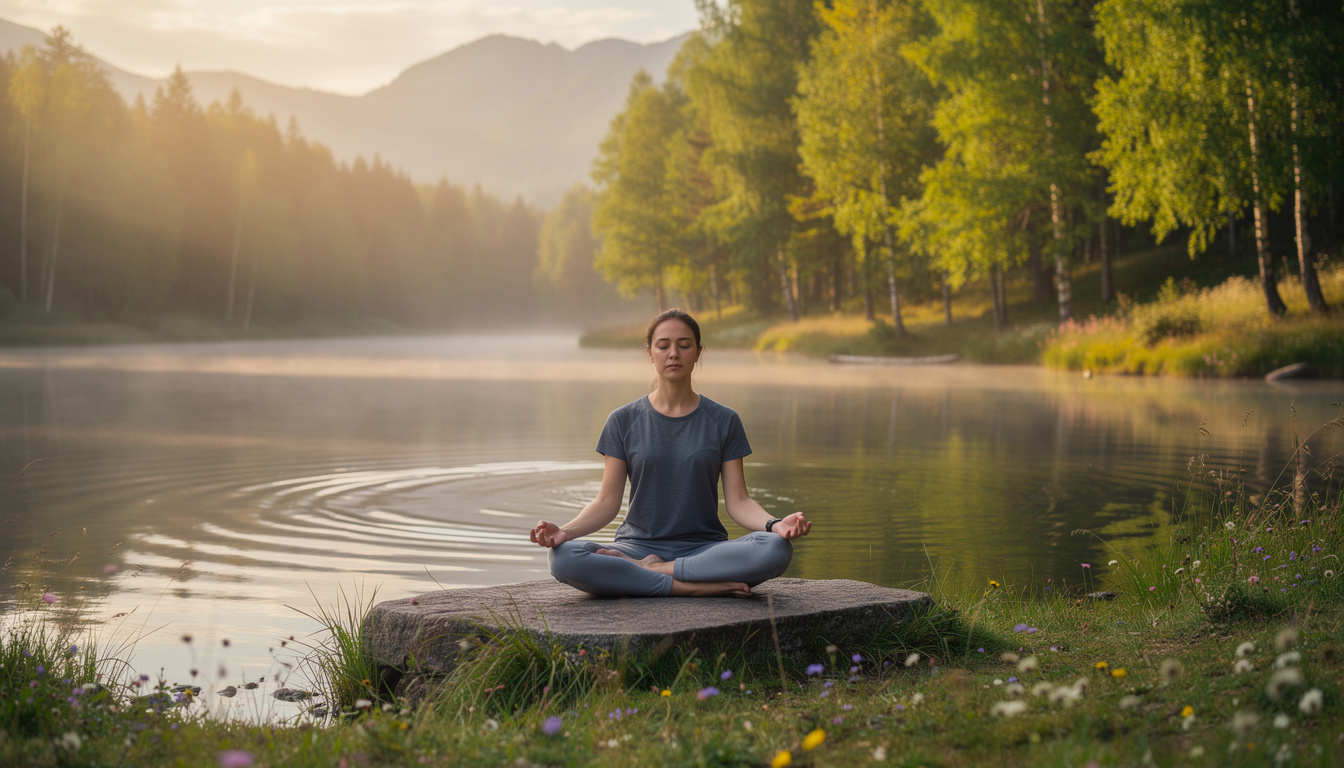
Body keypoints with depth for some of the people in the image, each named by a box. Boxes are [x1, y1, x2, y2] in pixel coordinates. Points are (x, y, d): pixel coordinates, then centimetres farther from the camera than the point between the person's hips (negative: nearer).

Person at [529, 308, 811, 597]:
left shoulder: (723, 421, 7)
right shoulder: (624, 421, 6)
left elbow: (738, 501, 1)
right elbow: (607, 502, 2)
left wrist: (775, 524, -21)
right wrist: (564, 530, -18)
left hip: (704, 549, 0)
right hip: (639, 546, 0)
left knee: (777, 549, -32)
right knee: (563, 558, -32)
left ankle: (650, 571, -22)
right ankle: (699, 587, -29)